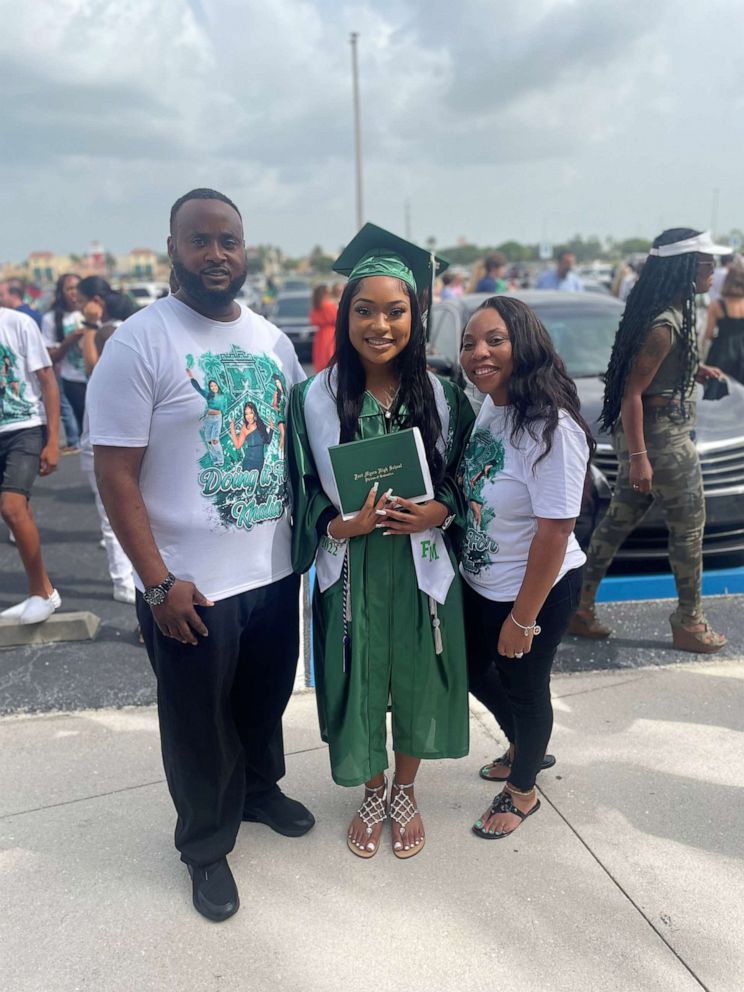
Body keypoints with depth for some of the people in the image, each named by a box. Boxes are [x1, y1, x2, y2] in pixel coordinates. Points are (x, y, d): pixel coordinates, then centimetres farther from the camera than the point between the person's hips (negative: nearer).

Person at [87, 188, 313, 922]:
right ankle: (205, 846, 37)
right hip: (192, 586, -5)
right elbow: (114, 473, -15)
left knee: (266, 700, 24)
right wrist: (158, 582, -17)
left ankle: (260, 789, 51)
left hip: (276, 568, 6)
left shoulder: (271, 339, 5)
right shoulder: (139, 341, -13)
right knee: (199, 724, 13)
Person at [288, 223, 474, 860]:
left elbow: (464, 480, 4)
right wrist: (340, 525, -20)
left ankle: (405, 793, 43)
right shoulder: (314, 399, -8)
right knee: (358, 684, 12)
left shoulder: (442, 396, -4)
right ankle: (372, 795, 41)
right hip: (350, 572, -1)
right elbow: (302, 493, -2)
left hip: (423, 568, 1)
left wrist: (437, 512, -15)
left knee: (418, 682, 15)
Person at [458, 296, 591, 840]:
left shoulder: (552, 427, -28)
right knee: (476, 671, 24)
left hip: (537, 591, -8)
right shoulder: (488, 407, -4)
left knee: (523, 687, 14)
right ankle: (526, 748, 54)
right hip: (480, 583, 8)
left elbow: (555, 531, -26)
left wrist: (523, 618, -19)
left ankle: (522, 789, 44)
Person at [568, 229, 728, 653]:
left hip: (647, 433, 10)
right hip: (662, 437, -10)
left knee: (618, 521, 13)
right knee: (689, 526, 5)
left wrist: (695, 369, 10)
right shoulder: (665, 325, -22)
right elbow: (631, 392, -23)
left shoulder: (676, 313, 8)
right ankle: (690, 623, 20)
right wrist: (638, 456, -24)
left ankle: (580, 607, 22)